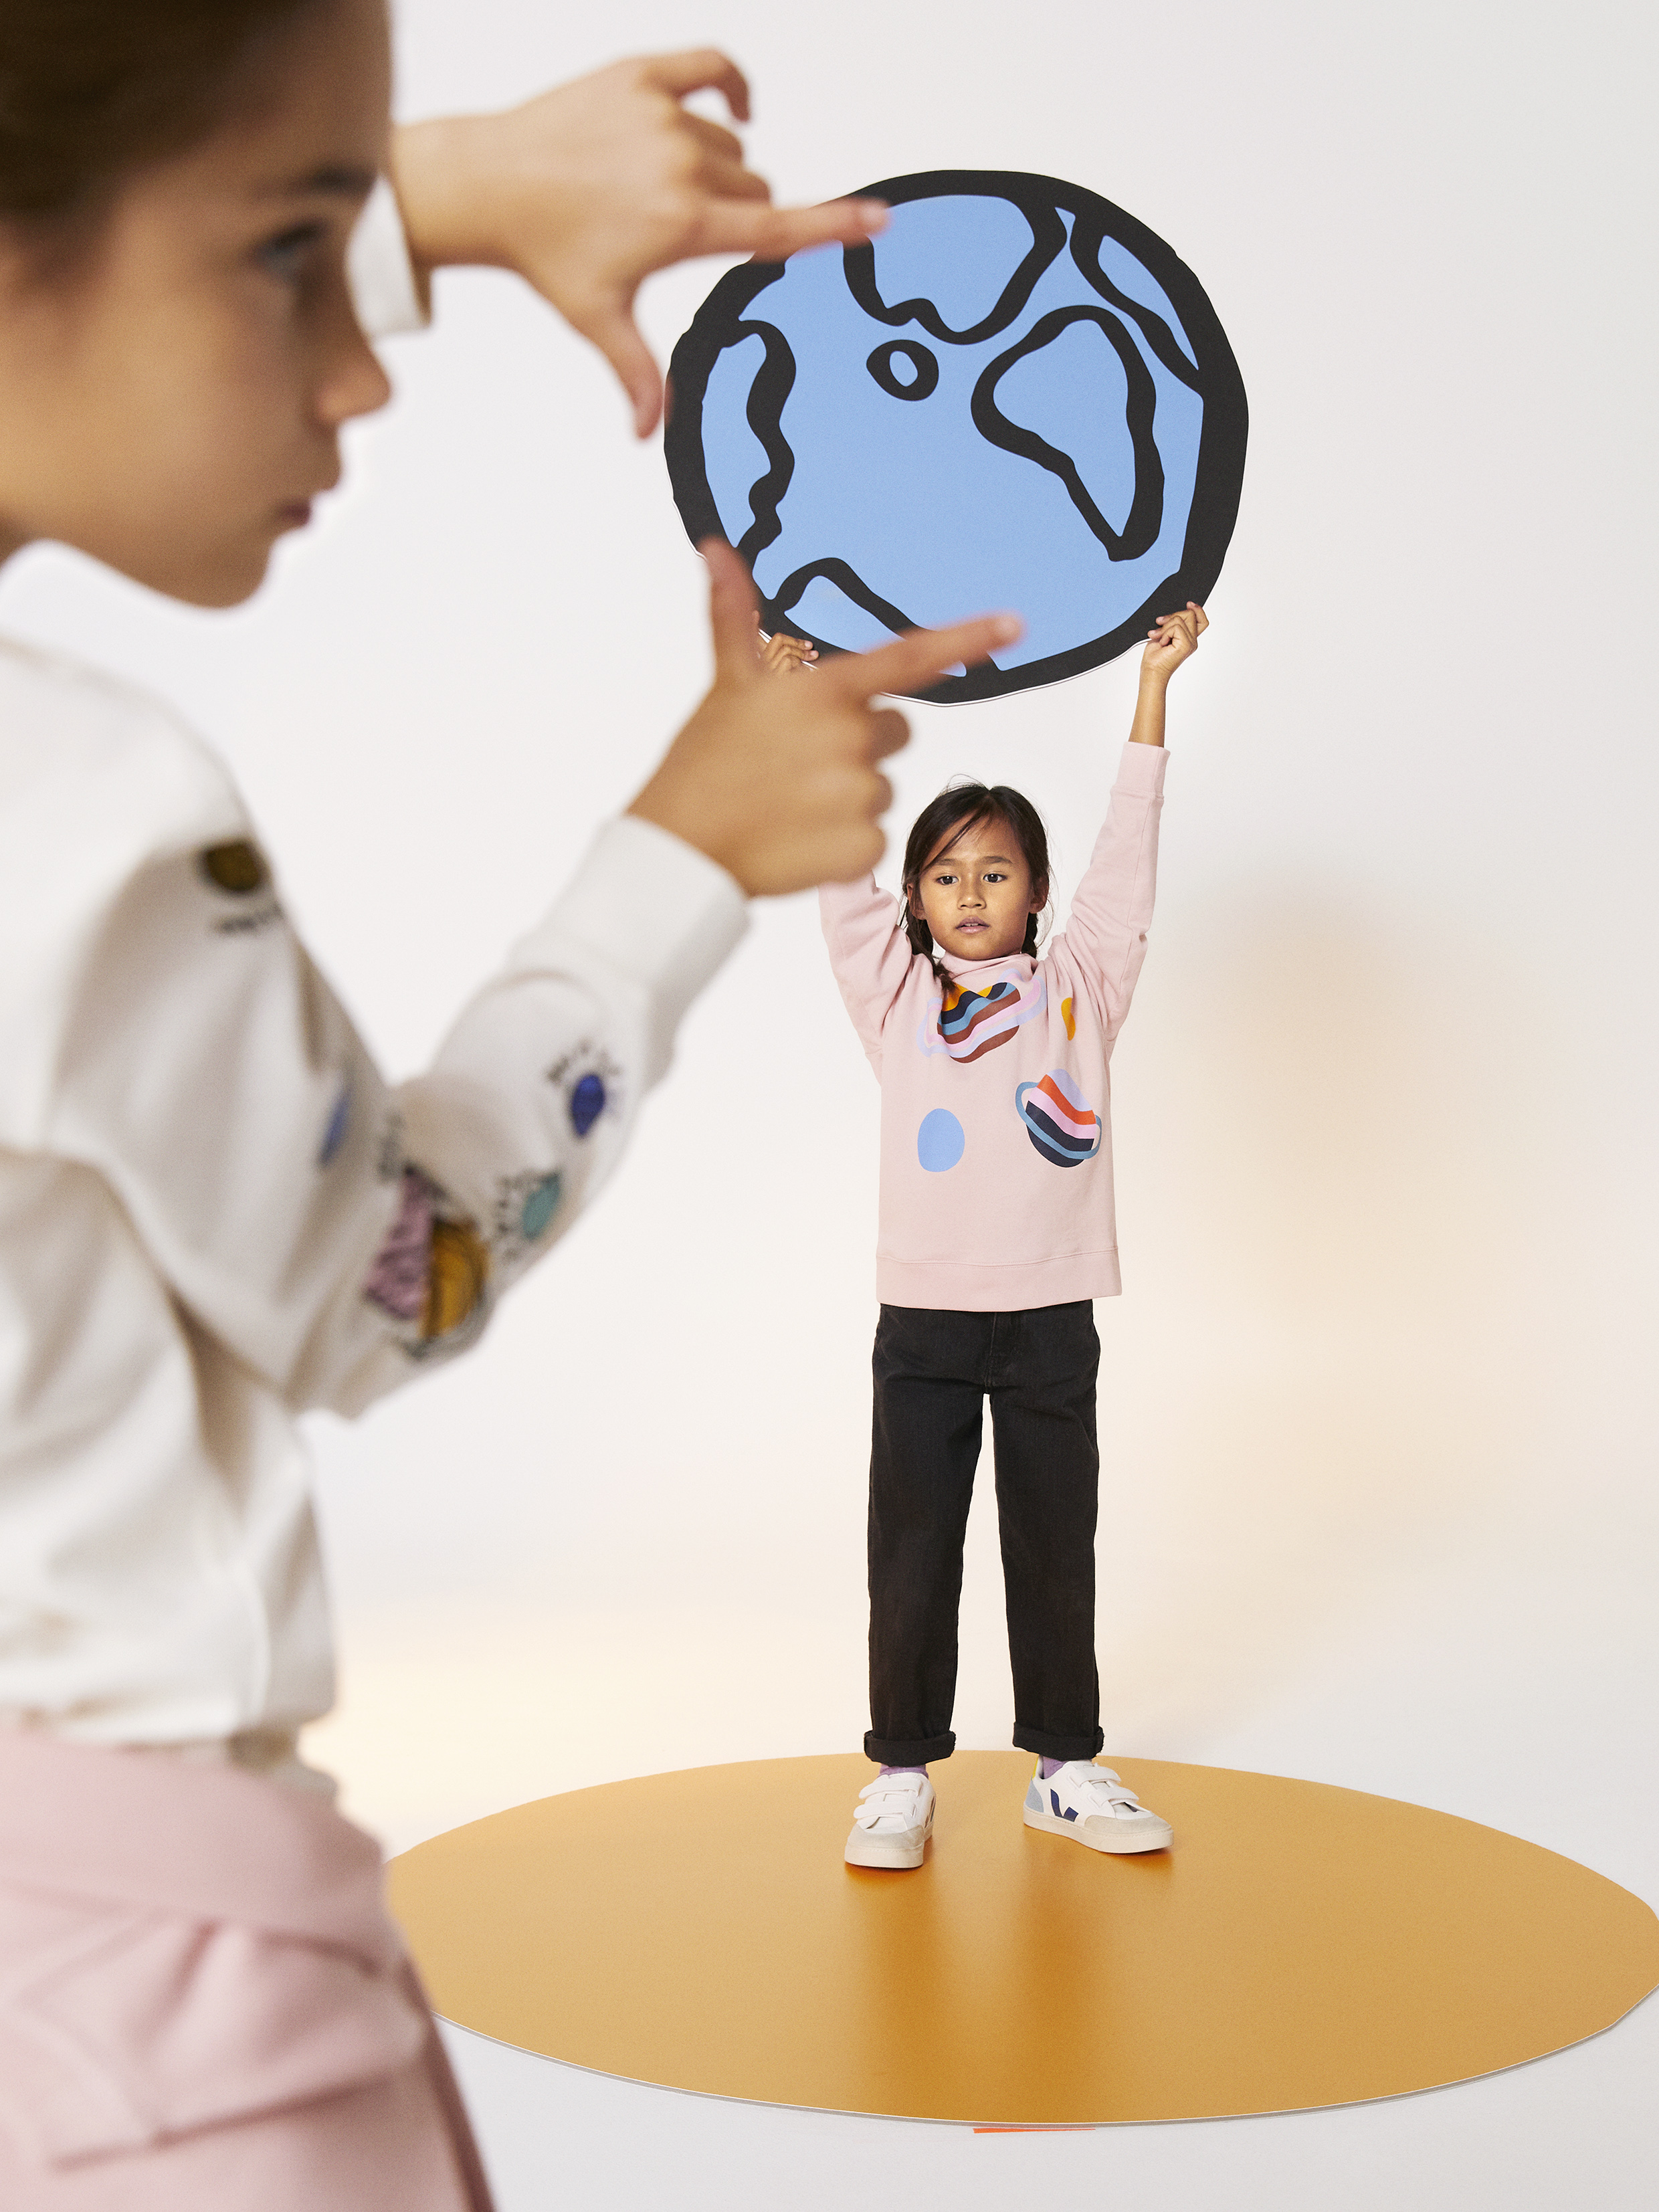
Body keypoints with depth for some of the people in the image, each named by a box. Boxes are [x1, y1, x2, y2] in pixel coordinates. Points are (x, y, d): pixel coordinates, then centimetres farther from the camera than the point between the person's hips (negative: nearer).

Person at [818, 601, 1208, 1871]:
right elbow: (840, 870, 1)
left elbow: (1127, 860, 2)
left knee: (1056, 1551, 10)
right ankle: (901, 1773, 16)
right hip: (923, 1320, 0)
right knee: (911, 1554, 5)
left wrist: (1154, 688, 0)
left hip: (1051, 1318, 1)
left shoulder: (1079, 988, 5)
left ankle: (1066, 1767, 23)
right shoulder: (895, 992, 4)